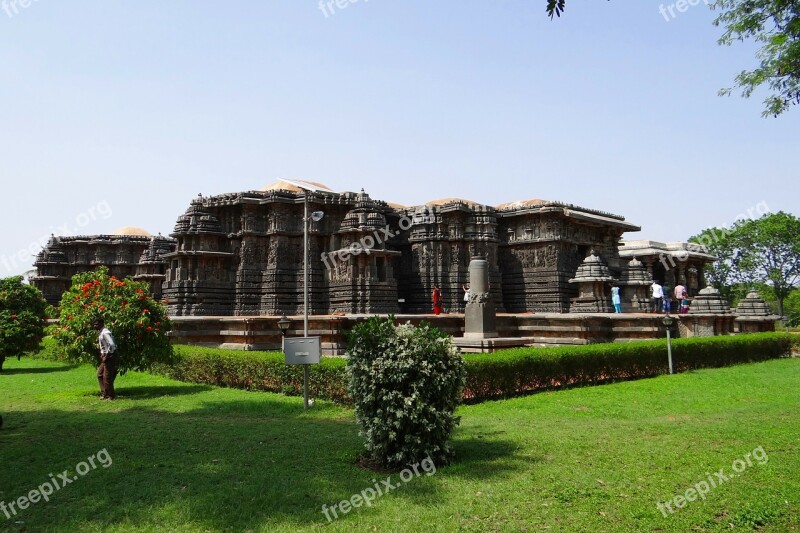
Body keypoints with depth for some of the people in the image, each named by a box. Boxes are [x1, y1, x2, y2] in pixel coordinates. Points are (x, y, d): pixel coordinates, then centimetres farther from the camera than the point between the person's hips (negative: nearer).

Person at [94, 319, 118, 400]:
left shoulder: (105, 333, -18)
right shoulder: (101, 333, 13)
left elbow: (112, 345, -27)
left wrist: (106, 356, -22)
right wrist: (103, 354, 11)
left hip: (109, 357, -10)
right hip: (105, 357, 10)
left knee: (107, 377, -3)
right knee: (100, 374, 15)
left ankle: (110, 395, 6)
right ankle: (104, 393, 21)